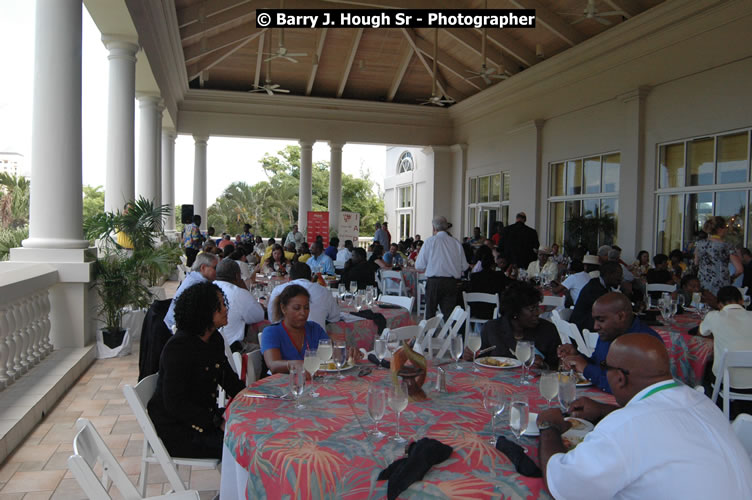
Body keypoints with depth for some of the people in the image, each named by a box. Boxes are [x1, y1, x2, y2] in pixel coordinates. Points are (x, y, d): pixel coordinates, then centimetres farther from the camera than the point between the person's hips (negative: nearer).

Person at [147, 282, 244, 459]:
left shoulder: (215, 340, 6)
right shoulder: (179, 347, -20)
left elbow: (230, 380, 16)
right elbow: (174, 403, -23)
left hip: (206, 415, 8)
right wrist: (219, 422, -25)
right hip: (174, 429, -8)